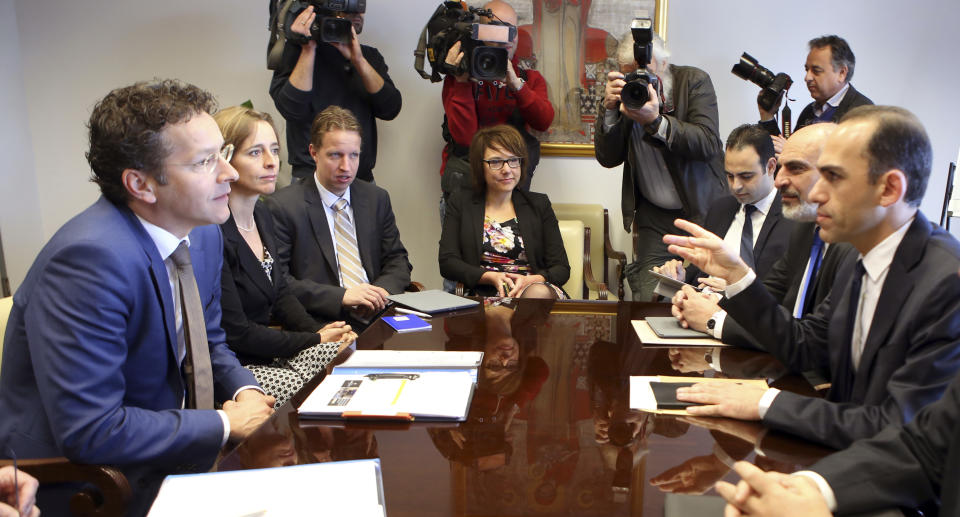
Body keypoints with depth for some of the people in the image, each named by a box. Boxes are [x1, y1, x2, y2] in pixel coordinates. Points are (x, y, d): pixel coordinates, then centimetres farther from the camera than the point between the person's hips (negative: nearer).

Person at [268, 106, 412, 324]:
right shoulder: (282, 206, -3)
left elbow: (397, 259, 16)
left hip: (377, 315, 5)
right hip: (321, 324, -4)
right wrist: (341, 296, -20)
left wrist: (382, 290, -7)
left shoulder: (377, 198, 14)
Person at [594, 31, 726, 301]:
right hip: (654, 214, 2)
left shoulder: (694, 81, -6)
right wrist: (609, 108, -19)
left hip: (702, 208, -2)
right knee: (648, 297, -4)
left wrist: (656, 121, -30)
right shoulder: (623, 94, 0)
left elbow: (708, 144, -19)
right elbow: (608, 158, -6)